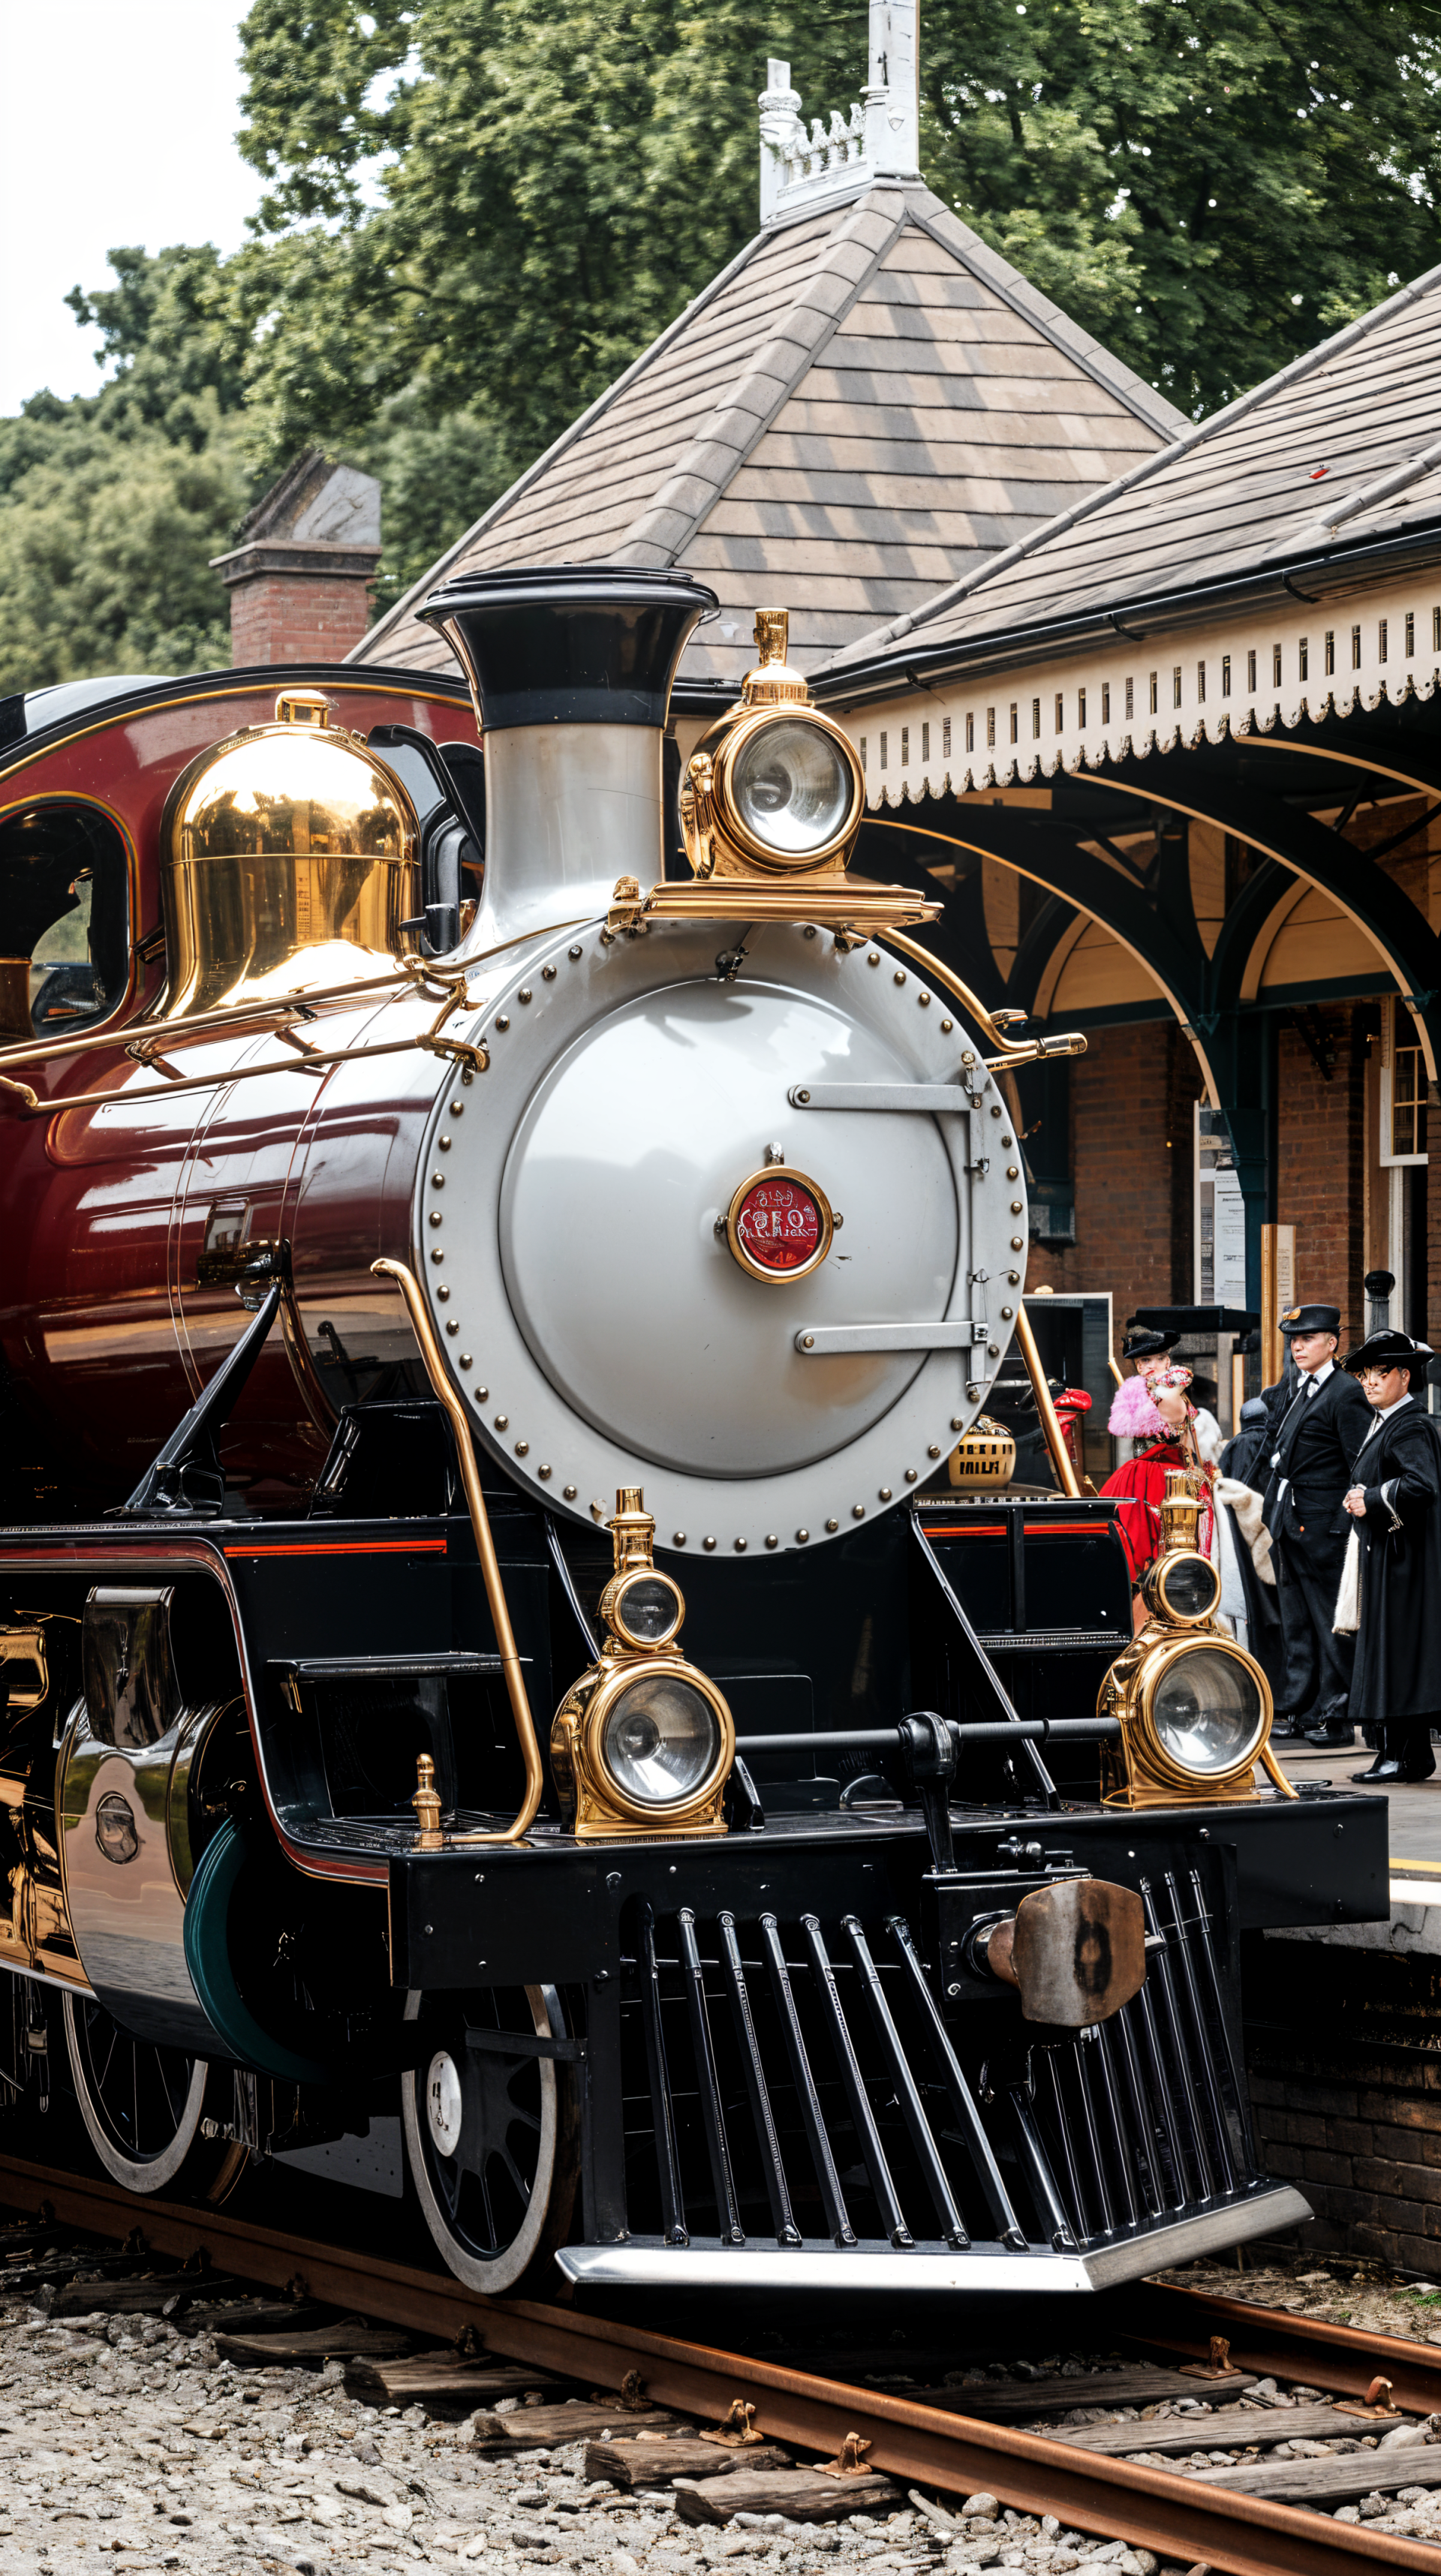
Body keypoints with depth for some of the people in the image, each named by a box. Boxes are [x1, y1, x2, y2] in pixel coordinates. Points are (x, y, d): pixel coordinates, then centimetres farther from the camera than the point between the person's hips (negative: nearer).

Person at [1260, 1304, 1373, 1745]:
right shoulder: (1300, 1392, 17)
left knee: (1331, 1624, -3)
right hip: (1288, 1523, 9)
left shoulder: (1346, 1393, -10)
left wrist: (1349, 1522, -17)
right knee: (1295, 1622, 12)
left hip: (1323, 1526, -9)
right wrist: (1274, 1508, 15)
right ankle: (1296, 1710, 17)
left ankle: (1334, 1716, 0)